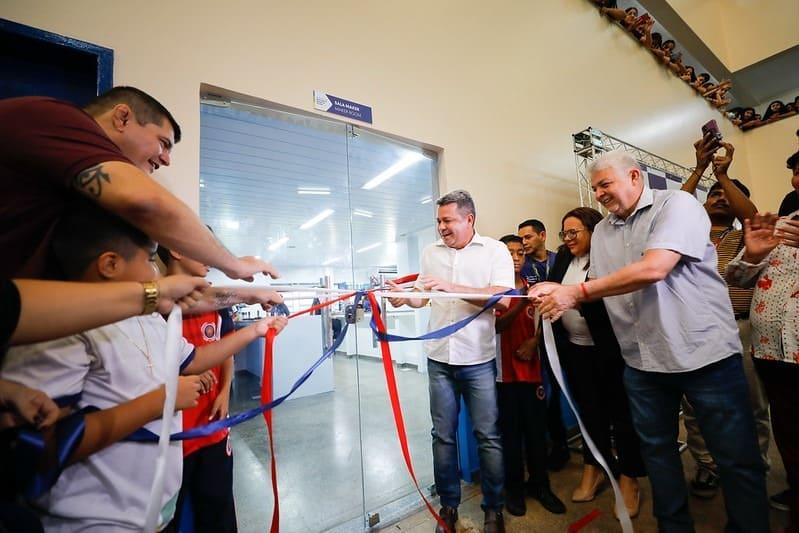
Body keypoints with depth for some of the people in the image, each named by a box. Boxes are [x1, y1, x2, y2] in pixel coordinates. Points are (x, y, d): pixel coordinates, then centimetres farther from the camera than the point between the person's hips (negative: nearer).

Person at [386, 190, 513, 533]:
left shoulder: (495, 250, -3)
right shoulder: (430, 253, 8)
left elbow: (502, 299, -16)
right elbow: (423, 298, 11)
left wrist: (450, 286, -24)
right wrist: (403, 296, -11)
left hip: (479, 360, -2)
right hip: (439, 358, 3)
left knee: (488, 436, 9)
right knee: (443, 435, 13)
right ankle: (448, 505, 33)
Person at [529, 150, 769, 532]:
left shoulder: (676, 205, -10)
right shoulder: (602, 231, 10)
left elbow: (653, 269, -25)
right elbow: (603, 288, 10)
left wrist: (576, 292, -23)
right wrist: (559, 292, -9)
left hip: (706, 353, -5)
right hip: (642, 361, 6)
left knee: (737, 458, 9)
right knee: (656, 448, 16)